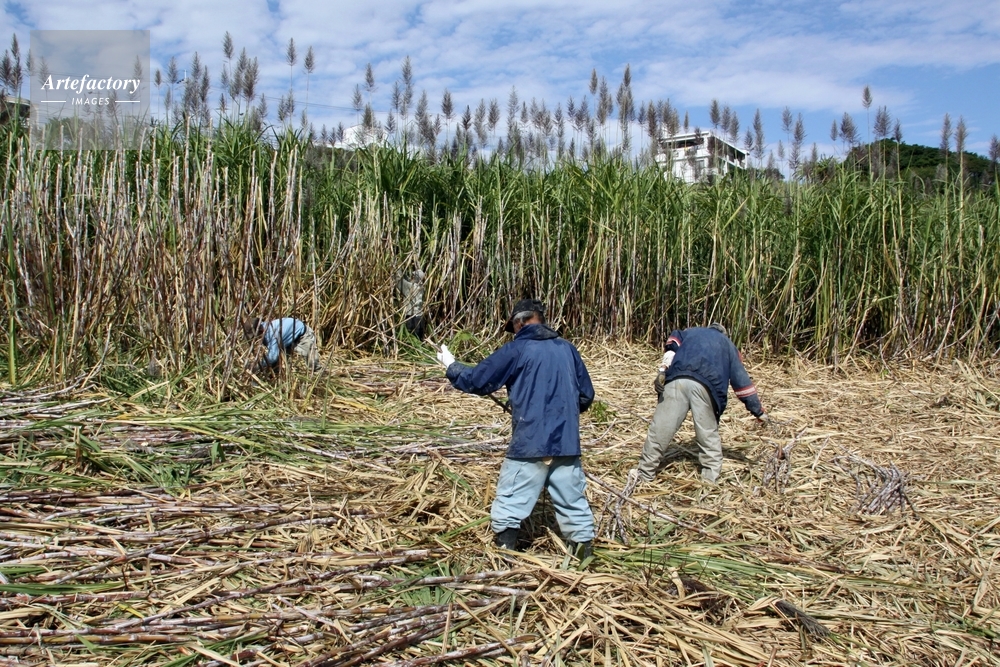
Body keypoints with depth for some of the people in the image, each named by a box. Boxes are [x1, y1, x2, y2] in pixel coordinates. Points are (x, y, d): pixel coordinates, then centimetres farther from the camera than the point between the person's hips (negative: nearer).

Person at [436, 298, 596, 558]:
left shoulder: (517, 349, -4)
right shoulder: (567, 348, 9)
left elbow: (478, 381, 1)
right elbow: (586, 395, 14)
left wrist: (451, 366, 18)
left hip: (530, 444, -4)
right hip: (567, 443, 5)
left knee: (510, 503, 7)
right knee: (573, 501, 13)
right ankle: (585, 552, 18)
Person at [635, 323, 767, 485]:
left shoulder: (690, 332, 36)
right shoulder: (728, 345, 34)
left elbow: (672, 343, 11)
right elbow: (742, 381, 29)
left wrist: (663, 369, -2)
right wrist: (758, 411, 31)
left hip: (677, 380, 1)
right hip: (705, 385, 0)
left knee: (661, 429, 4)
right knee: (709, 433, 14)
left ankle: (644, 474, 12)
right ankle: (711, 477, 16)